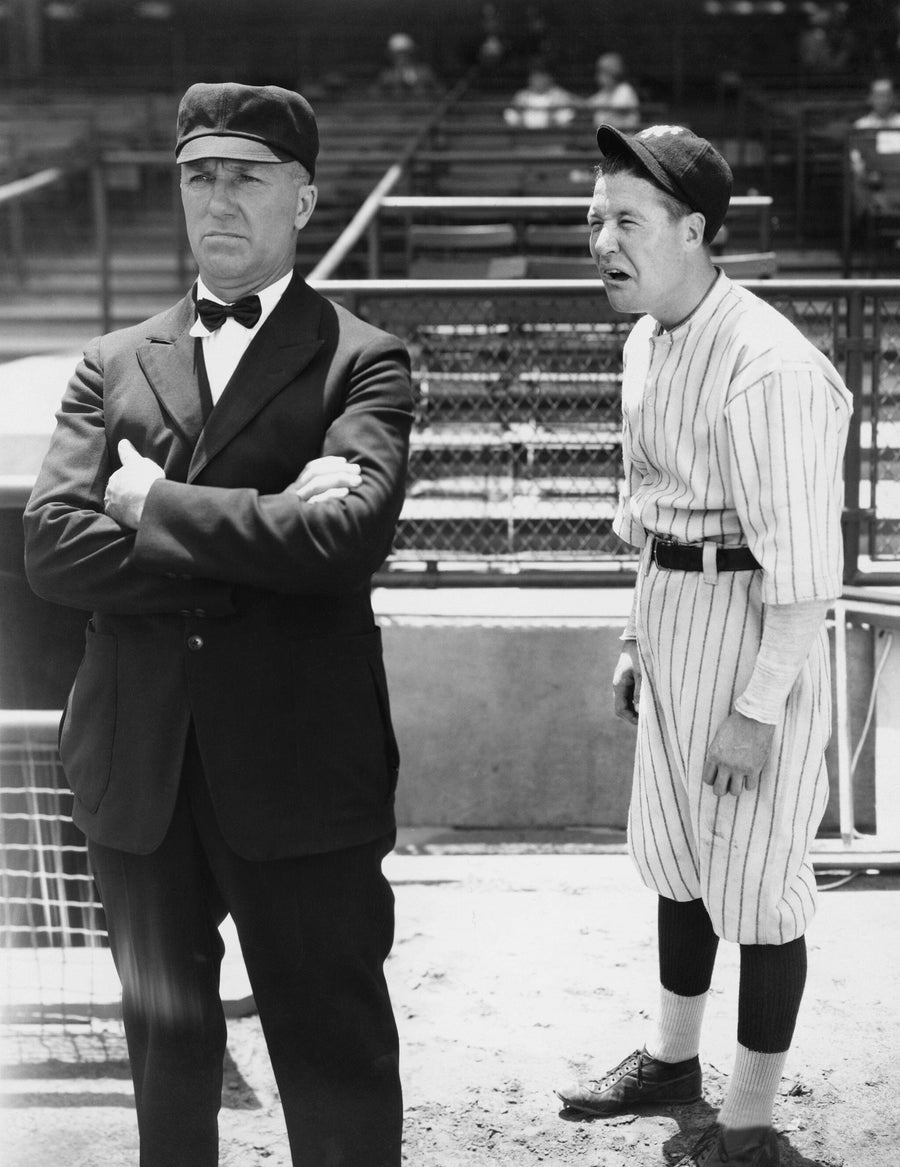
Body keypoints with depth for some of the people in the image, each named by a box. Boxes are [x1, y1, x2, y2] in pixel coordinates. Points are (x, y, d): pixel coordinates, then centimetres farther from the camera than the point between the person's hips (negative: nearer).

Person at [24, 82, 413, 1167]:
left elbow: (346, 535, -19)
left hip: (300, 763, -3)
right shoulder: (114, 364, 9)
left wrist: (155, 499, -11)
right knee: (166, 1038, 18)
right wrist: (253, 543, -15)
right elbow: (54, 548, -5)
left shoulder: (363, 362, -1)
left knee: (336, 1057, 6)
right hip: (136, 762, 4)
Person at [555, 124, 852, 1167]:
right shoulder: (648, 342, 5)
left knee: (755, 876, 3)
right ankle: (674, 1055, 41)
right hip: (671, 616, 9)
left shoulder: (767, 368, -23)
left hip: (753, 635, -9)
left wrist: (759, 707, -22)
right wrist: (636, 638, 19)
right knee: (674, 848, 22)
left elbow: (803, 564, -23)